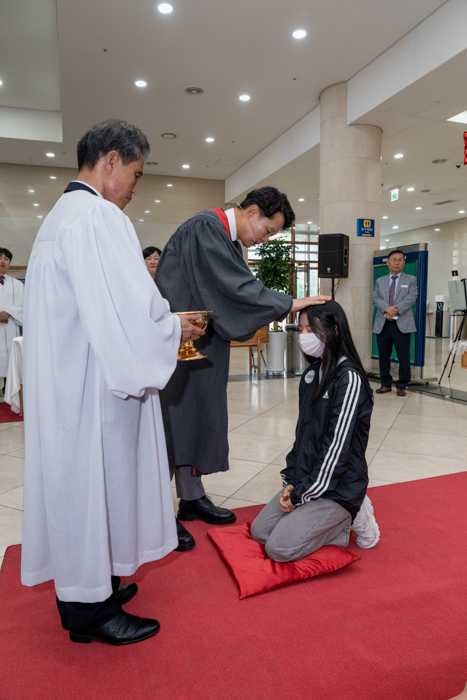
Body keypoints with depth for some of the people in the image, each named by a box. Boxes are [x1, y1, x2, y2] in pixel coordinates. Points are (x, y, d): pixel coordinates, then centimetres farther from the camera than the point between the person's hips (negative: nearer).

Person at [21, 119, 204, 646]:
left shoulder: (56, 217, 18)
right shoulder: (97, 216, -16)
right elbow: (130, 307, -23)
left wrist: (161, 324, 15)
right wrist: (174, 330, -4)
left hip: (64, 378, 11)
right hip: (94, 384, -10)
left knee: (74, 479, 17)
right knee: (94, 480, 1)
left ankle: (84, 584, 33)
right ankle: (91, 607, 19)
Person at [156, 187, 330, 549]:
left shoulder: (229, 241, 15)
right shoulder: (205, 228, -16)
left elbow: (233, 293, 17)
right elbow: (236, 287, -21)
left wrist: (267, 312, 4)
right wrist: (289, 304, -15)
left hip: (201, 345, 10)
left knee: (196, 416, 13)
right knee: (174, 417, -3)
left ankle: (192, 497, 26)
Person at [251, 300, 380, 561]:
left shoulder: (349, 378, -19)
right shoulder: (312, 372, 7)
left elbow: (337, 447, -21)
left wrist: (302, 494, -15)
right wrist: (292, 481, 0)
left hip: (338, 486, -8)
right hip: (305, 479, 8)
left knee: (280, 548, -14)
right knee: (260, 532, 4)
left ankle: (350, 517, 4)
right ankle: (335, 519, 14)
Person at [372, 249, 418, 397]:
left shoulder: (411, 280, 8)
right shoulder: (380, 281, 15)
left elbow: (411, 297, -6)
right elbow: (375, 298, 1)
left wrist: (395, 310, -18)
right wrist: (387, 309, -18)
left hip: (402, 324, -2)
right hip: (383, 324, 2)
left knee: (403, 357, 0)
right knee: (383, 356, 7)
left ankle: (401, 386, 11)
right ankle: (386, 384, 18)